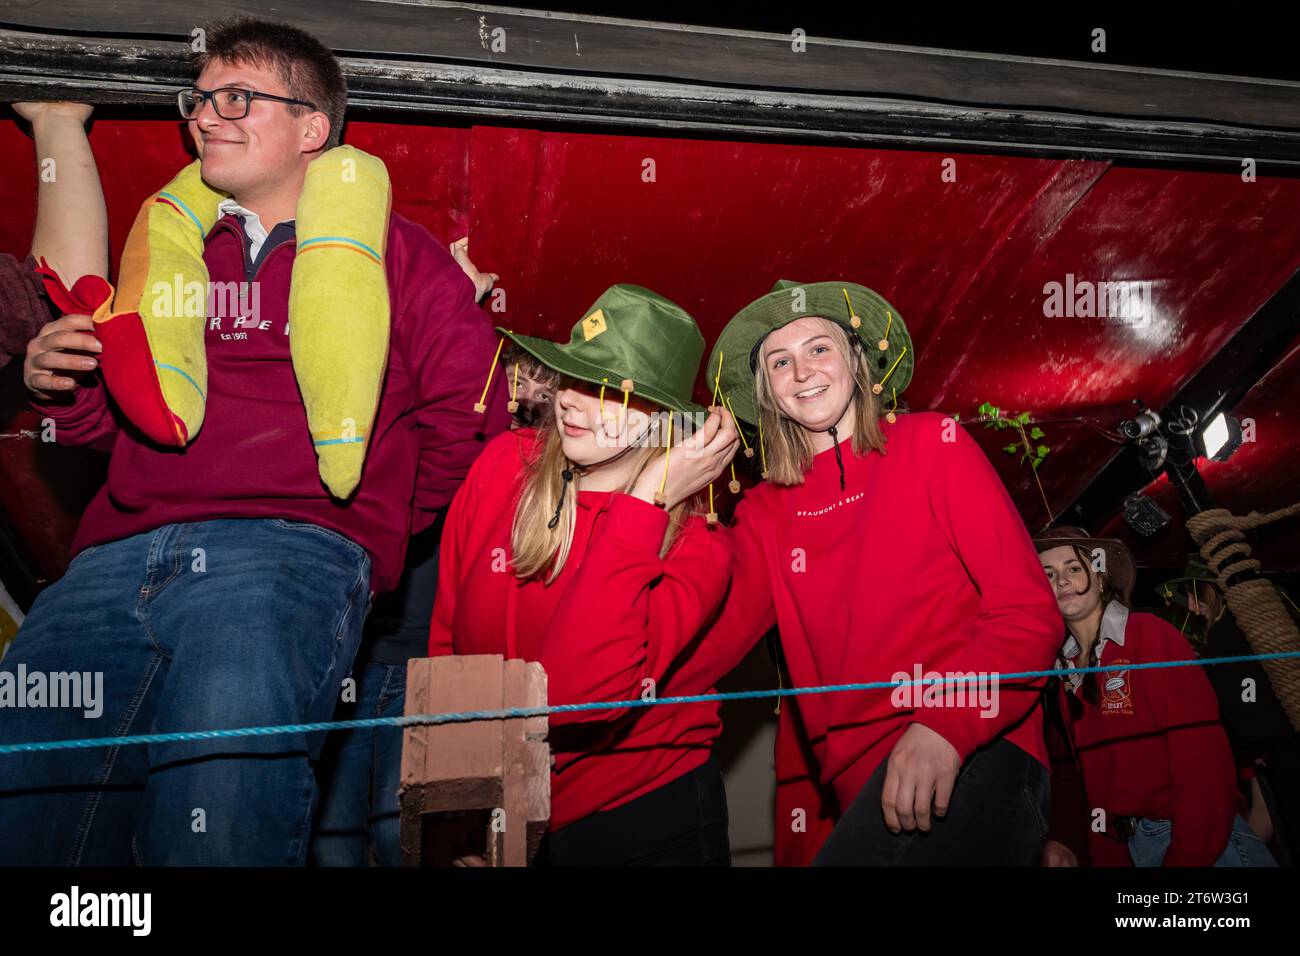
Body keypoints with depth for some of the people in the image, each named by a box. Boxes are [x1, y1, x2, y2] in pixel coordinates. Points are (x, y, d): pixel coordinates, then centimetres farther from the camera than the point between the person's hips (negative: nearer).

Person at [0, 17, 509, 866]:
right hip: (117, 557, 5)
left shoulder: (391, 248, 15)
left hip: (293, 546, -4)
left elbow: (466, 415, 6)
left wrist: (379, 522, 9)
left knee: (216, 816, -28)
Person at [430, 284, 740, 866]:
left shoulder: (694, 543, -18)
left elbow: (577, 694, -32)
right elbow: (445, 641, -4)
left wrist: (643, 505, -29)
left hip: (645, 820, -2)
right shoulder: (503, 465, -10)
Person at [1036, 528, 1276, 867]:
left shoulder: (1151, 635, -12)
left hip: (1199, 841, -6)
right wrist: (1059, 838, -3)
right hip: (1119, 846, 6)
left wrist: (1185, 857, -20)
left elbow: (1203, 756, -17)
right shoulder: (1064, 667, 6)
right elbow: (1085, 768, 10)